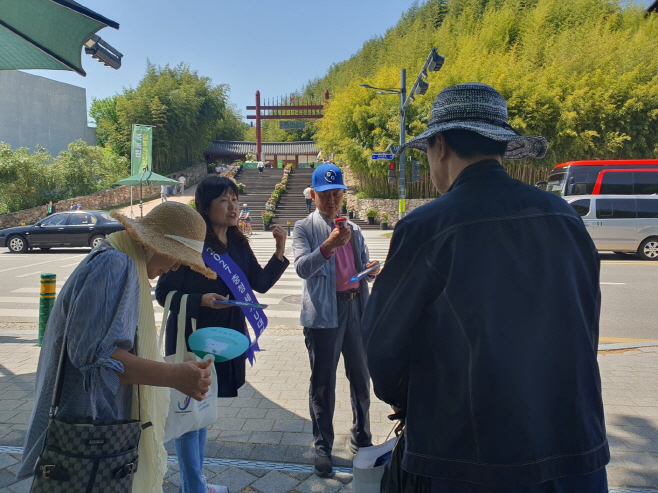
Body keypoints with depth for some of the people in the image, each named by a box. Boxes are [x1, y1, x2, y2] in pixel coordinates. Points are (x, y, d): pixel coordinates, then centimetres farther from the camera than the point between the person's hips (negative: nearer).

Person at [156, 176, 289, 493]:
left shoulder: (238, 244, 2)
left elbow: (261, 283, 4)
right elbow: (163, 293, -14)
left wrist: (279, 251, -8)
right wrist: (202, 300, -27)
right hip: (191, 338, -7)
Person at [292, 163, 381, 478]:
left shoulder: (353, 229, 15)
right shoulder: (305, 228, -2)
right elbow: (302, 268, -17)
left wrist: (371, 271, -5)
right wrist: (329, 245, -33)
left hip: (356, 307, 5)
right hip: (324, 312, -5)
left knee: (361, 378, 14)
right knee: (323, 384, 4)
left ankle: (361, 438, 32)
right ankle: (322, 447, 18)